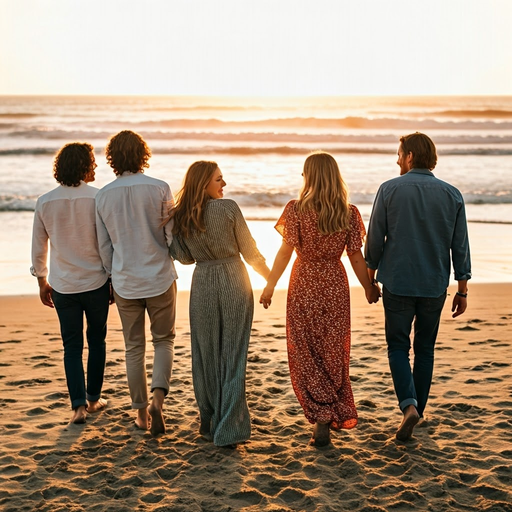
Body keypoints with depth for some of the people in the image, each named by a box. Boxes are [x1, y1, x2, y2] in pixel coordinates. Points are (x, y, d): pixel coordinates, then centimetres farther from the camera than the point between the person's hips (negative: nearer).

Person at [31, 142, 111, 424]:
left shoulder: (45, 202, -3)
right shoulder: (98, 198, -12)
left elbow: (38, 247, 4)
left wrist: (42, 281, 16)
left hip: (62, 285, 2)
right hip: (96, 282, -1)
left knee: (72, 345, 8)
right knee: (96, 340, 15)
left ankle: (79, 404, 0)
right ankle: (93, 398, 25)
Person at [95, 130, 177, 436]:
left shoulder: (104, 196, -1)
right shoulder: (159, 189, -10)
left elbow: (104, 245, 5)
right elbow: (173, 235, -6)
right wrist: (174, 260, 15)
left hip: (125, 282, 2)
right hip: (159, 278, -2)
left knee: (134, 348, 13)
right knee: (164, 340, 14)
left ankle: (142, 413, 19)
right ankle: (158, 398, -6)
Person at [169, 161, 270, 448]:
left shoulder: (180, 217, -1)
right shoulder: (229, 208, -11)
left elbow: (184, 257, 5)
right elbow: (249, 251, -5)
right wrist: (269, 276, 10)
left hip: (203, 285, 3)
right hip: (234, 282, -3)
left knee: (206, 354, 15)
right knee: (233, 355, 2)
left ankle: (210, 423, 25)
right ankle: (229, 430, 2)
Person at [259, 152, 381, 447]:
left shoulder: (297, 210, -10)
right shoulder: (349, 213, -4)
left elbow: (286, 251, -12)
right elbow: (356, 257, -2)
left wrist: (270, 285, -5)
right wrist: (369, 288, 10)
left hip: (304, 286, -2)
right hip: (335, 287, 2)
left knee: (306, 355, 8)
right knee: (333, 353, 15)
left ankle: (322, 417, -2)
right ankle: (338, 415, 24)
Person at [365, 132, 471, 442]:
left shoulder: (390, 190, -6)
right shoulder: (452, 195, 1)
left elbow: (375, 239, -3)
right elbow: (460, 247, 2)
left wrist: (370, 277, 10)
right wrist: (463, 290, 9)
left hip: (397, 284, -2)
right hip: (435, 286, 2)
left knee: (398, 346, 8)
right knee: (425, 348, 14)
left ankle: (409, 405, -12)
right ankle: (417, 410, 18)